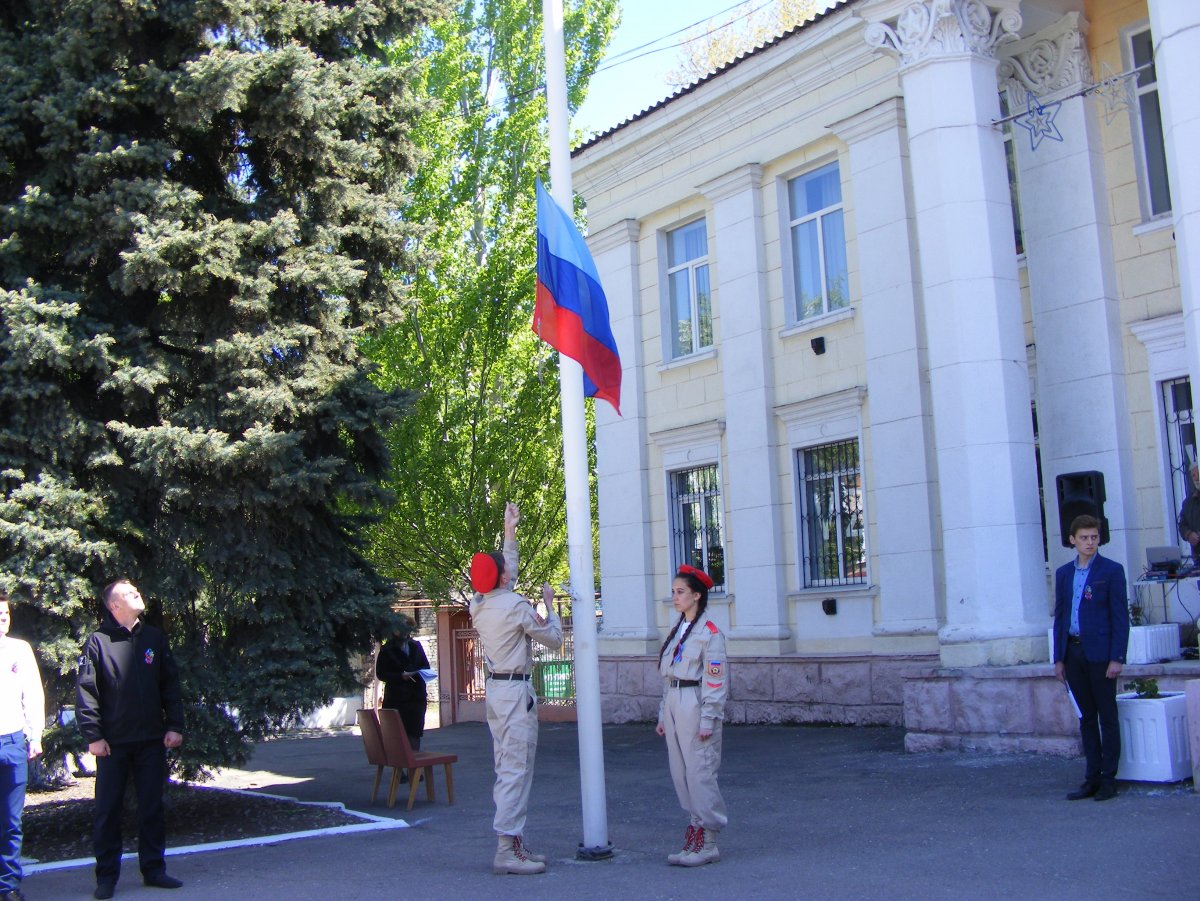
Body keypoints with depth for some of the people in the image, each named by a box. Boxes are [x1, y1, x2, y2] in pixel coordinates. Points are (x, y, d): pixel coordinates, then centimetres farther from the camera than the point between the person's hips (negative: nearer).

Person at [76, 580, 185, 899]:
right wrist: (93, 735, -12)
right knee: (108, 809, 3)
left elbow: (170, 685, 8)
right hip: (113, 743, -3)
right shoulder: (98, 642, -3)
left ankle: (153, 869, 17)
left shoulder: (154, 637, 8)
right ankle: (106, 875, 13)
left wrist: (174, 726, 0)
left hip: (151, 741, 3)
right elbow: (86, 691, -6)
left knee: (152, 807, 8)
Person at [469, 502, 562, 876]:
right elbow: (554, 638, -4)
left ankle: (513, 843, 18)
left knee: (507, 770, 13)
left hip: (495, 688, 9)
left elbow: (502, 577, 26)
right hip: (516, 691, -9)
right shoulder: (516, 606, -15)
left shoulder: (480, 605, 7)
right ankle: (507, 850, -7)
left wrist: (509, 532, 32)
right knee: (516, 771, -7)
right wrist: (550, 605, 12)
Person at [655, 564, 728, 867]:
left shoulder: (709, 632, -10)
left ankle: (707, 844, 2)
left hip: (695, 705, -9)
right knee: (681, 774, 10)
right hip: (673, 705, 9)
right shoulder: (678, 629, 16)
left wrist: (708, 720, -17)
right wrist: (663, 715, 17)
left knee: (700, 774, -5)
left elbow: (716, 680, -14)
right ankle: (697, 825, 19)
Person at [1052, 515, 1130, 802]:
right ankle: (1092, 778, 16)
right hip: (1073, 653, 5)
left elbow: (1120, 616, -6)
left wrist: (1117, 657, -12)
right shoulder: (1064, 573, 11)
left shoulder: (1111, 571, -3)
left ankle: (1109, 779, 9)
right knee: (1086, 718, 10)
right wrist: (1059, 658, 8)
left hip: (1100, 653, -5)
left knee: (1107, 717, 2)